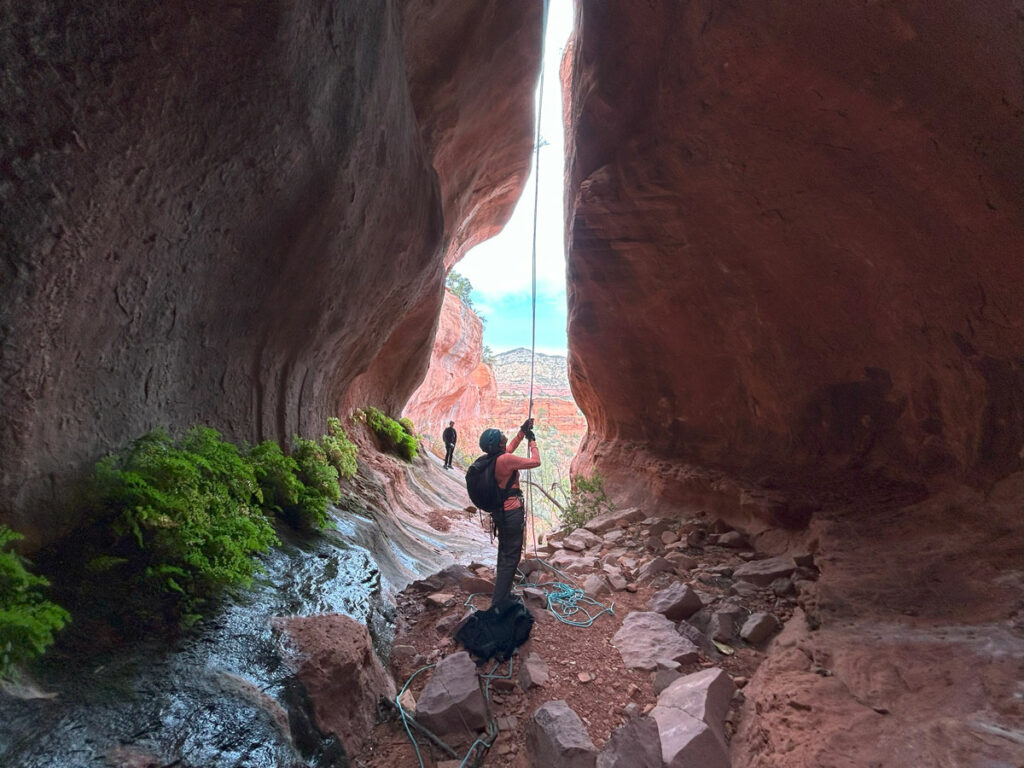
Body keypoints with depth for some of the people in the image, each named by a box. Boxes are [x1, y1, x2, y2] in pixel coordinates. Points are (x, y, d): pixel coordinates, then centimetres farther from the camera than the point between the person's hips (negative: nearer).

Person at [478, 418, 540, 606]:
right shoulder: (506, 460, -23)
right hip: (512, 513, -9)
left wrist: (522, 431, 21)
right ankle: (498, 603, 1)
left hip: (499, 511, 9)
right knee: (511, 557, -1)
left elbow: (510, 448, 22)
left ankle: (503, 595, 39)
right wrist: (532, 441, -1)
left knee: (504, 553, 24)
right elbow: (536, 462, -14)